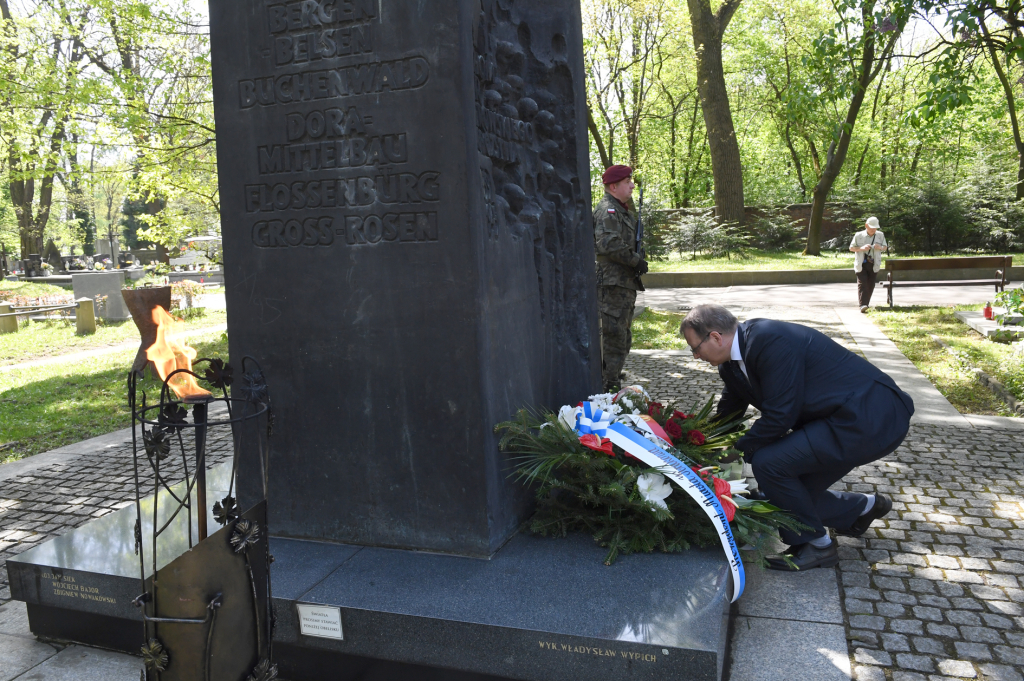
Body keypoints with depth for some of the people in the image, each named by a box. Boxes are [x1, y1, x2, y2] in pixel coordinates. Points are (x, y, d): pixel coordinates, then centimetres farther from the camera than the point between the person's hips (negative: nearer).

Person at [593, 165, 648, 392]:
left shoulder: (623, 210, 20)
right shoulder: (607, 210, -14)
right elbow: (609, 244, -26)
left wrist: (638, 260, 9)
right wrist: (636, 261, -17)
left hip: (625, 282, 11)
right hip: (613, 282, -11)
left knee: (622, 336, 17)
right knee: (614, 335, -9)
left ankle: (611, 378, 28)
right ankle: (611, 386, -4)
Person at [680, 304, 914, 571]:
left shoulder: (771, 341, -24)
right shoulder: (733, 363, 5)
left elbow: (779, 416, -24)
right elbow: (728, 412, 18)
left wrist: (736, 452, -13)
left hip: (872, 418, -10)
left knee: (769, 462, -18)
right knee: (790, 491, 11)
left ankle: (815, 544, 2)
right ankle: (863, 506, 34)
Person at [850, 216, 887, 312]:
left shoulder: (880, 235, 9)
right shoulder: (859, 235, 0)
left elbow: (885, 247, 17)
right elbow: (851, 248, 2)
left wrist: (880, 248, -8)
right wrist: (862, 248, -16)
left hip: (874, 264, 3)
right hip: (861, 264, -3)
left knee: (871, 285, 5)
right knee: (862, 284, -13)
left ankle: (866, 303, 20)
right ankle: (863, 305, -20)